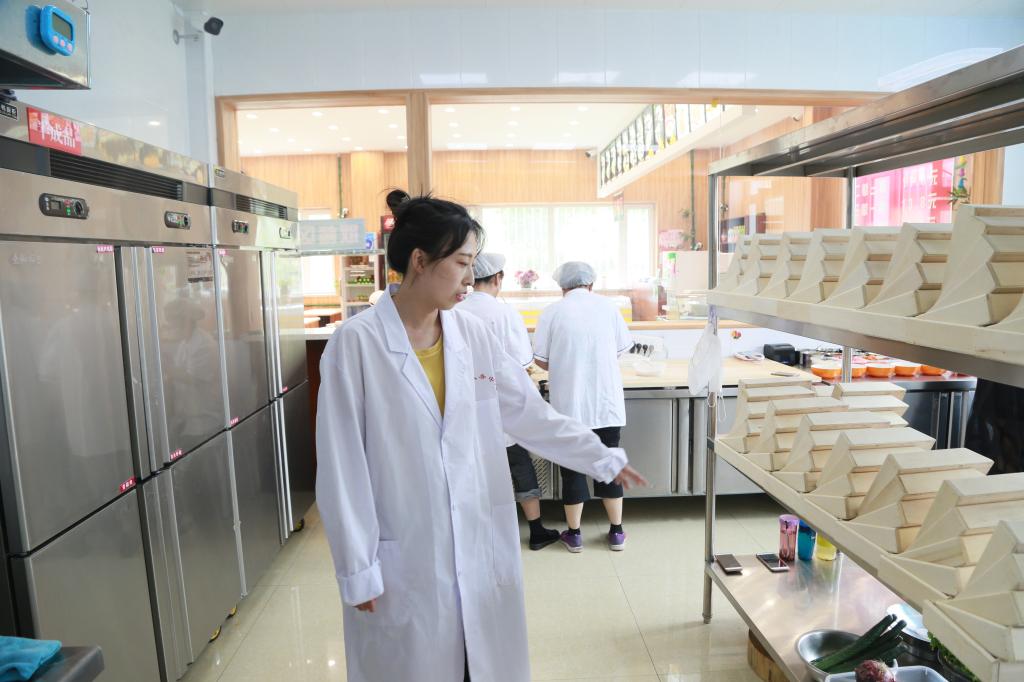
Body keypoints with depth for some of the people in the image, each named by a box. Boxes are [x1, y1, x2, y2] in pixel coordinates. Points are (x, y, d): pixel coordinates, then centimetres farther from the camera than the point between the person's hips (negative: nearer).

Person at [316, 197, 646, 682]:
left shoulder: (471, 333, 0)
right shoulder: (357, 343, -13)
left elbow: (530, 412, 8)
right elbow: (342, 466, -10)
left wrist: (604, 460, 12)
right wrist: (357, 570, -8)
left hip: (483, 548, 4)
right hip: (405, 561, -4)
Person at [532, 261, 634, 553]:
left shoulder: (552, 312, -5)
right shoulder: (606, 305, -1)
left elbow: (541, 359, -4)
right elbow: (621, 349, 5)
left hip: (569, 405, -2)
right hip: (607, 402, 2)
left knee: (573, 467, 10)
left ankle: (574, 534, 20)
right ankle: (616, 532, 24)